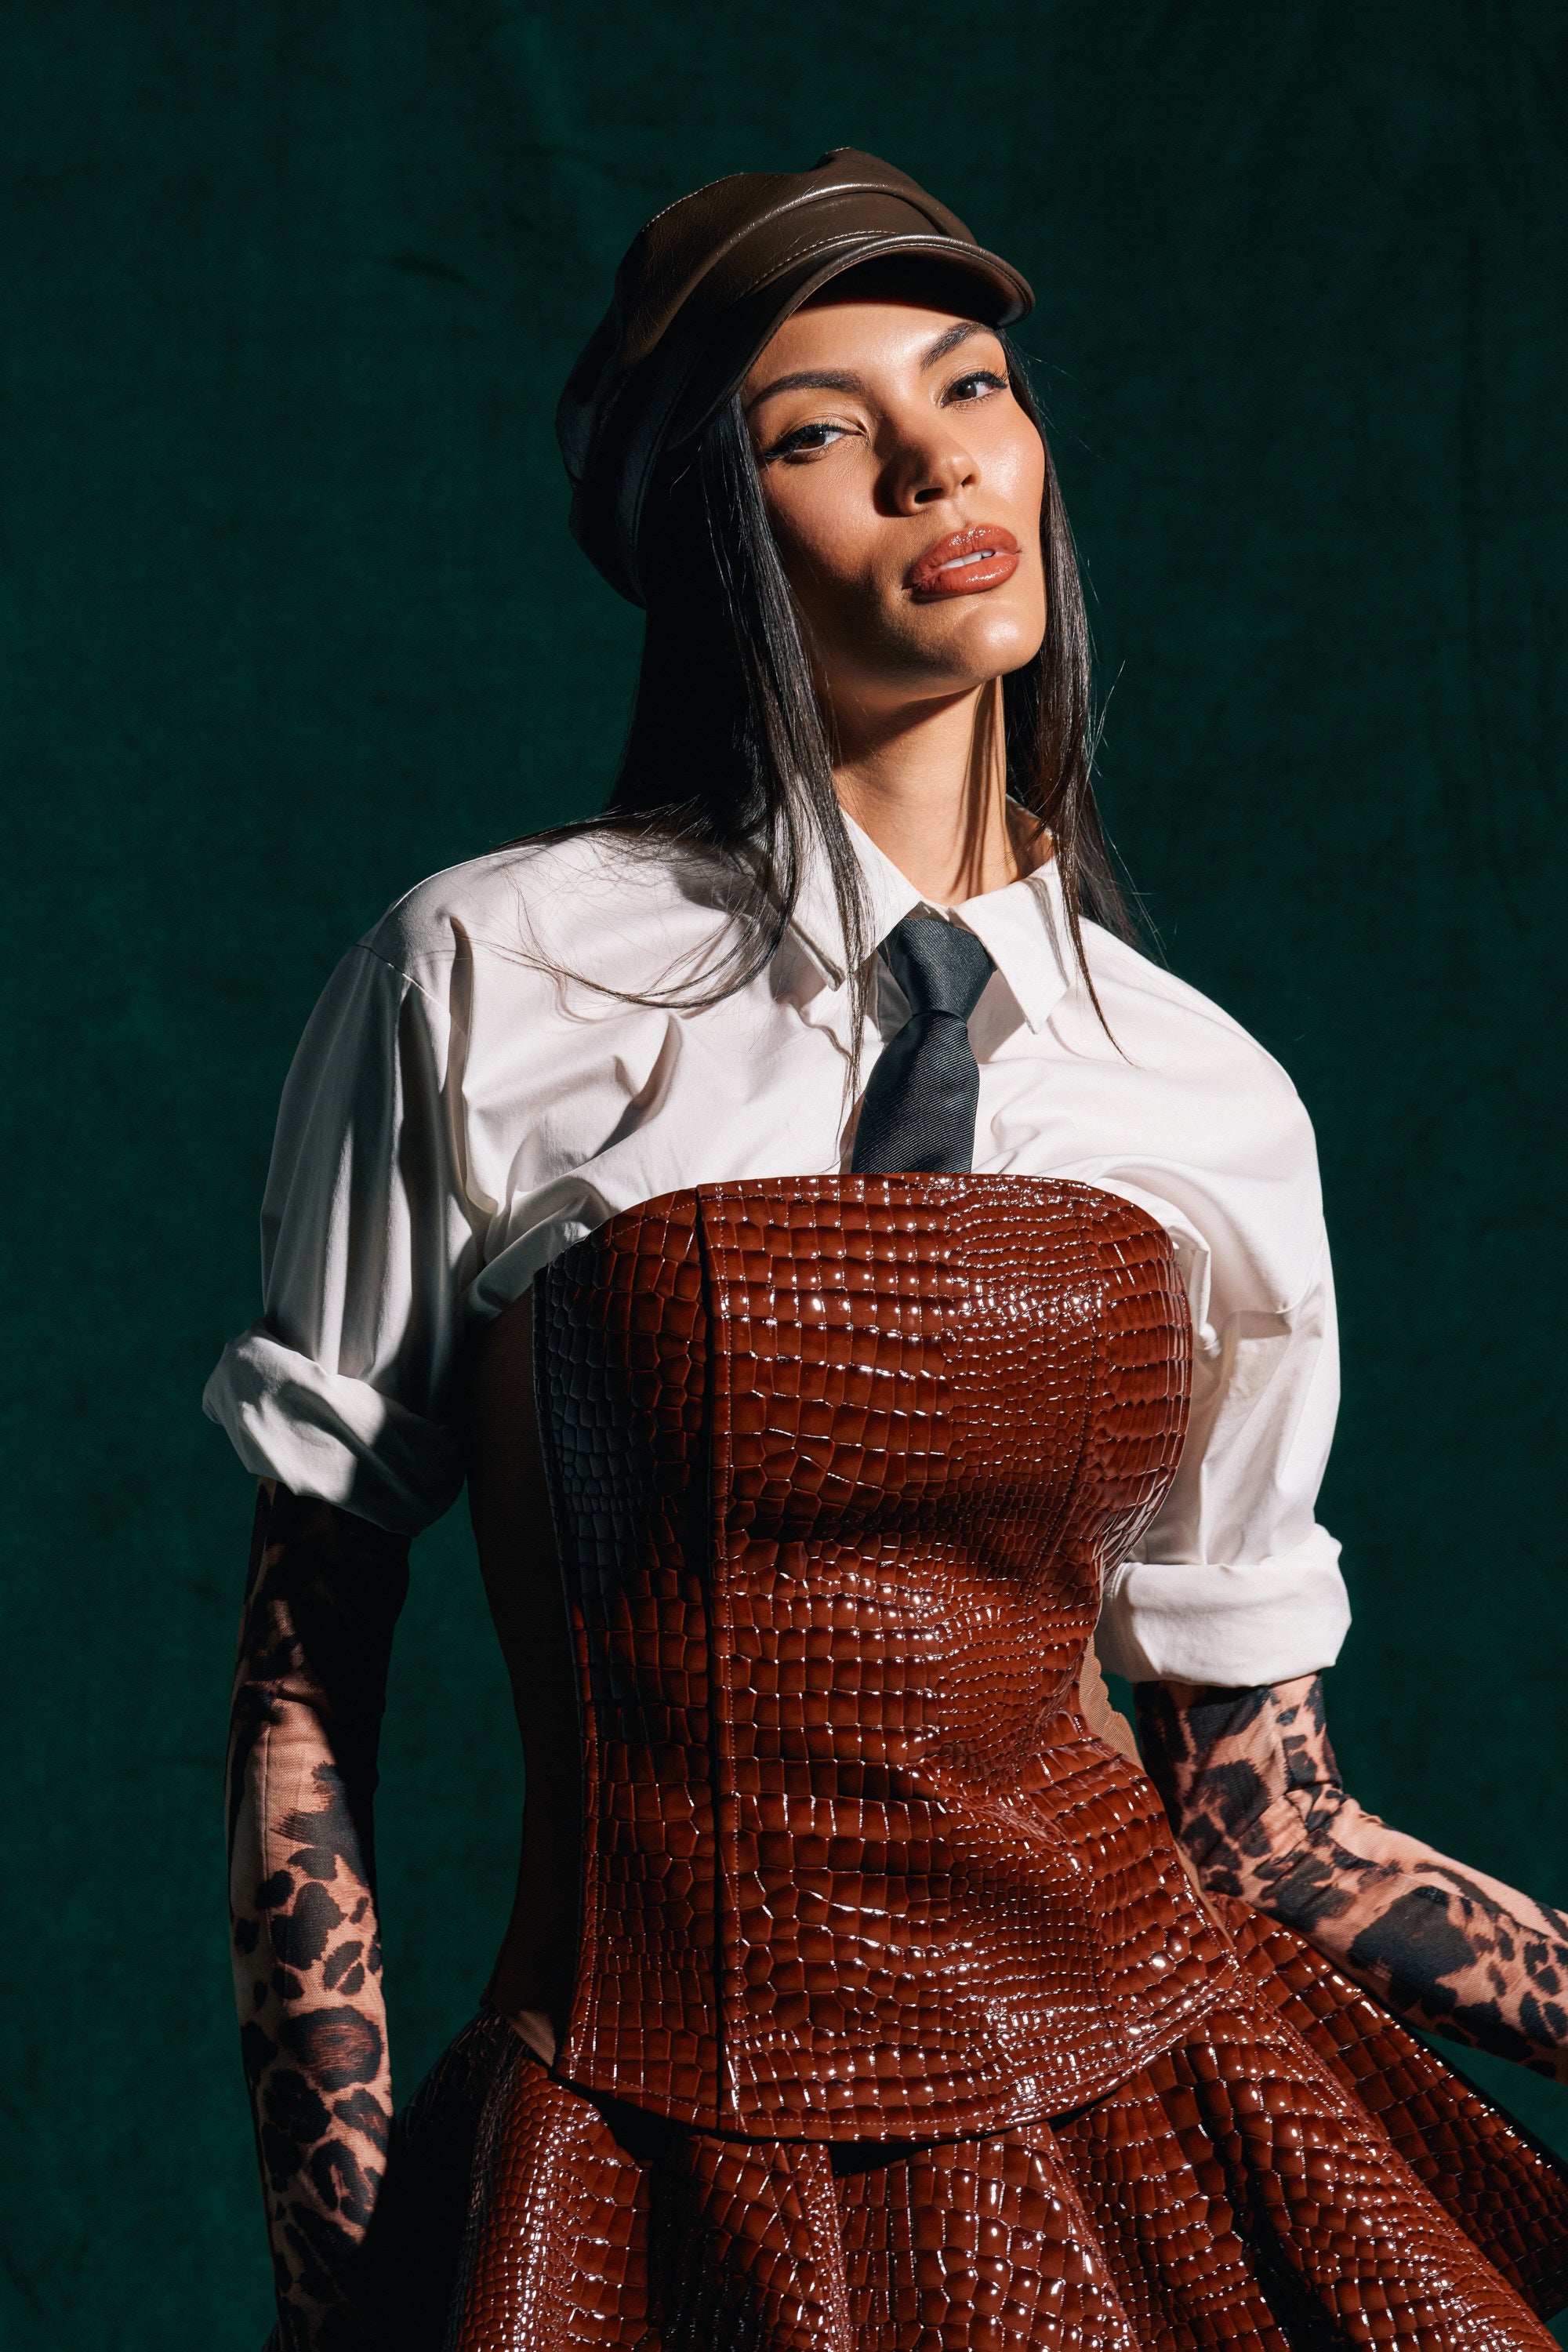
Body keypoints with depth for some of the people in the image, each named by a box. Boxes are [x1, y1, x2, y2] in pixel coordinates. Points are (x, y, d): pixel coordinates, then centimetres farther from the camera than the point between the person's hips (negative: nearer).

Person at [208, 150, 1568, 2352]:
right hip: (656, 2166, -2)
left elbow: (1261, 1827, 5)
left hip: (1133, 2121, 2)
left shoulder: (1211, 1104, 1)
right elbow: (303, 1679, -3)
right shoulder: (483, 988, -7)